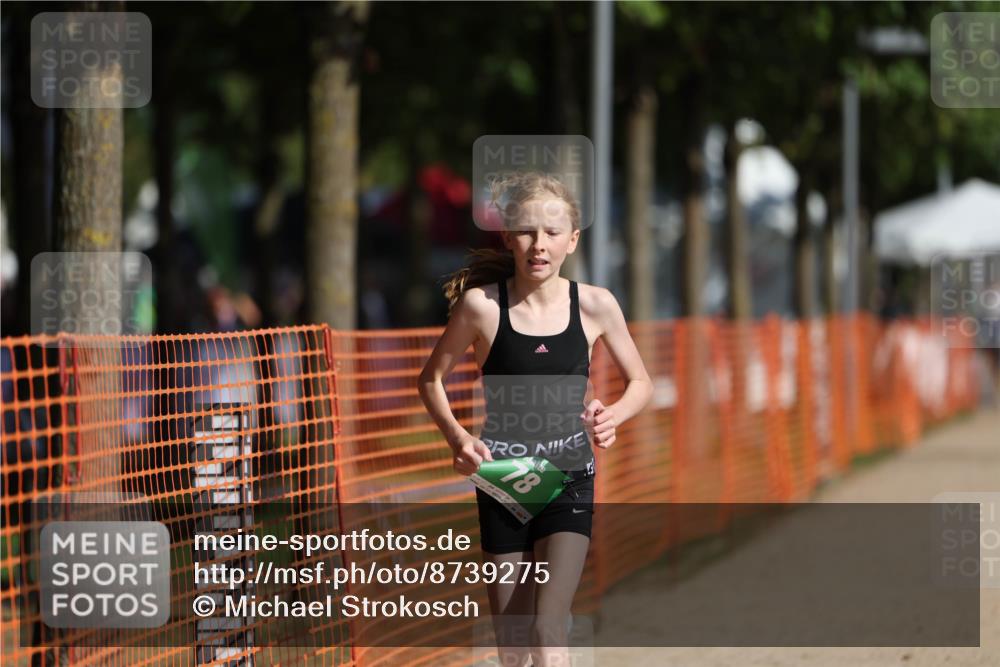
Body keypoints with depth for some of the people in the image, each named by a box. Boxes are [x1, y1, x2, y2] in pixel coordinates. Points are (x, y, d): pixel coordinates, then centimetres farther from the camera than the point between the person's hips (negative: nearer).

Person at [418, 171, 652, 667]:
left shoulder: (594, 305, -5)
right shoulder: (481, 304, -8)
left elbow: (640, 383, 9)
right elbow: (432, 379, 5)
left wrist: (613, 416, -12)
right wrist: (456, 436, -11)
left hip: (569, 481, -1)